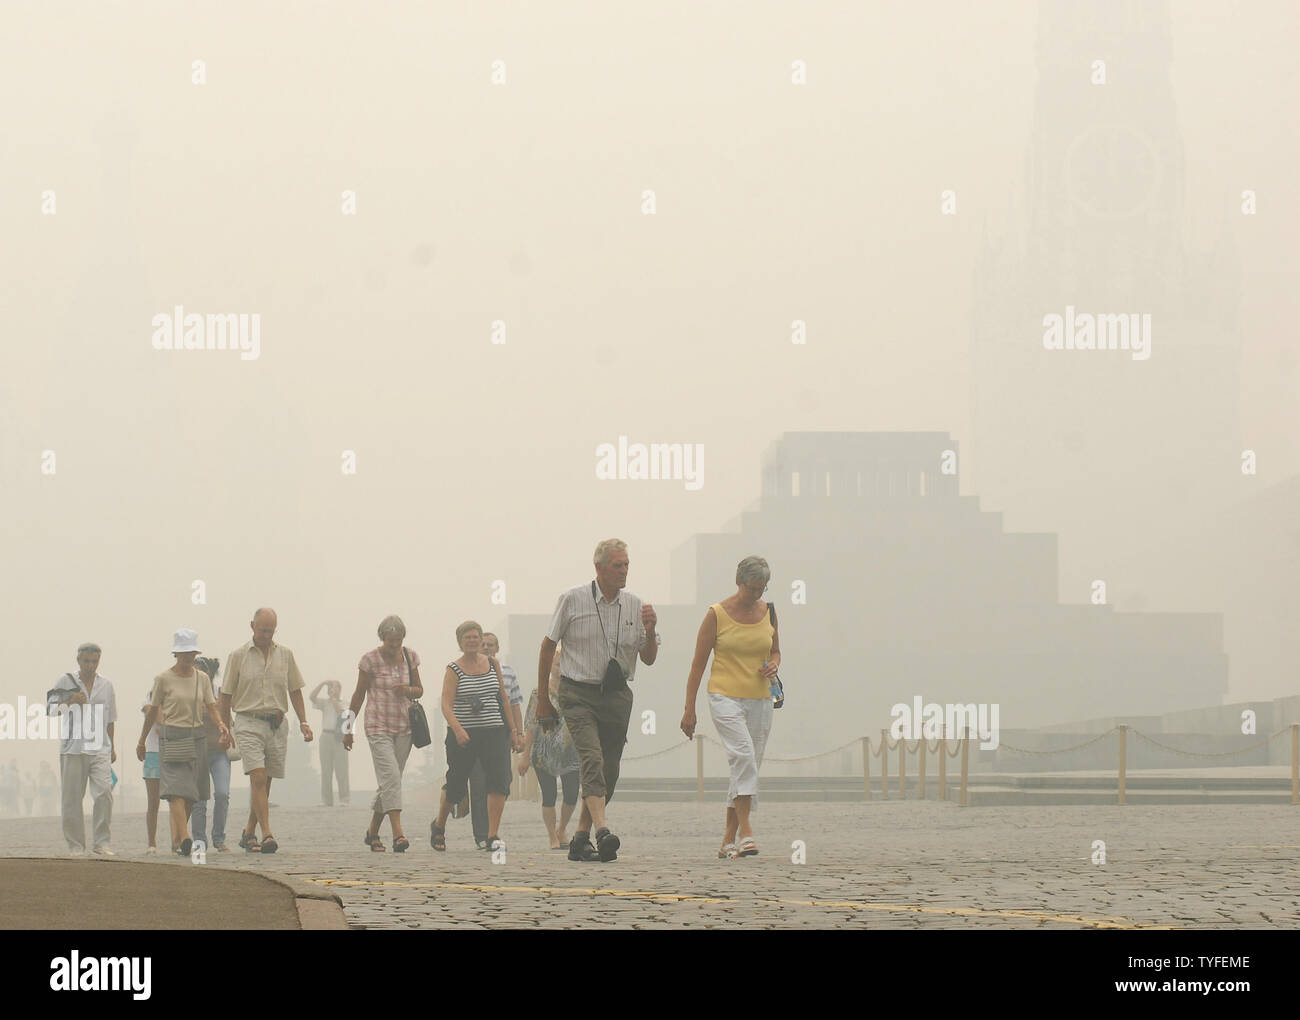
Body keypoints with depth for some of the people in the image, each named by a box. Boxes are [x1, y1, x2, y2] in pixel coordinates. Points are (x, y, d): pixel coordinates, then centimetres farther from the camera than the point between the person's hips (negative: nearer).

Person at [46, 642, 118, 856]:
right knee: (73, 798, 0)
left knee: (104, 792, -14)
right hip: (72, 749, -1)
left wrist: (111, 746, 25)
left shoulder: (105, 684, 13)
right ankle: (76, 845, 7)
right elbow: (50, 708, -1)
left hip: (99, 749, 1)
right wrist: (70, 702, -18)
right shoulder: (65, 682, 5)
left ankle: (103, 843, -9)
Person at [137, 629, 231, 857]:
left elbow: (211, 708, 7)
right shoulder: (163, 679, -1)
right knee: (177, 788, -16)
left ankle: (176, 837, 16)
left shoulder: (202, 678, 9)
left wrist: (221, 726, -13)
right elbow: (152, 712, 6)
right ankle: (184, 839, -27)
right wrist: (141, 741, 11)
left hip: (196, 737, 4)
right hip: (171, 738, -4)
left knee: (191, 793, 3)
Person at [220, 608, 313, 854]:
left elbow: (295, 691, 14)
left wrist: (303, 722, 4)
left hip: (277, 726, 4)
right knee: (258, 778, -16)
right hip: (249, 724, -4)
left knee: (264, 783, 7)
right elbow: (226, 696, 4)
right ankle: (267, 835, -23)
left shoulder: (285, 655, 9)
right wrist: (225, 731, 3)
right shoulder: (238, 656, 1)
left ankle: (249, 833, 21)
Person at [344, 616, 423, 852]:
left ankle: (373, 831, 23)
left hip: (404, 726, 5)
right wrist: (349, 728, 3)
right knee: (391, 777, -17)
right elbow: (359, 695, 0)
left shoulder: (409, 657, 6)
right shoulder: (370, 660, -7)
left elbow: (419, 690, 15)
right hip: (378, 726, -5)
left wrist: (408, 689, -9)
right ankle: (398, 834, -25)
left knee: (389, 781, 8)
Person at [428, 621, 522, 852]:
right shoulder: (454, 670, -4)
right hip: (463, 734, -3)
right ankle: (439, 825, 33)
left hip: (494, 732, 3)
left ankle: (493, 836, -13)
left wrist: (513, 730, 16)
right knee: (455, 785, 6)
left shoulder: (492, 664, 9)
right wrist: (457, 729, -30)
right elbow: (446, 705, -13)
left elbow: (503, 699, 17)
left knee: (499, 780, -15)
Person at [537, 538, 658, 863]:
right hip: (578, 695, -4)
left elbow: (649, 659, 10)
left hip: (616, 695, 4)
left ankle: (581, 837, 16)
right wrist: (543, 697, 5)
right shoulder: (572, 600, -3)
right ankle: (602, 831, -35)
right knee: (592, 758, -22)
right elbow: (549, 645, 4)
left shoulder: (633, 605, 7)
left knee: (609, 770, 4)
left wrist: (650, 630, -10)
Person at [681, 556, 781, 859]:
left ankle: (729, 839, 14)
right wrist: (689, 709, -4)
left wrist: (773, 665, -2)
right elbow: (698, 663, -1)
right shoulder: (717, 614, -4)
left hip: (759, 700, 5)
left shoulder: (768, 612, 9)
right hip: (726, 697, -5)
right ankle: (745, 831, -26)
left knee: (747, 769, 6)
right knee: (743, 755, -25)